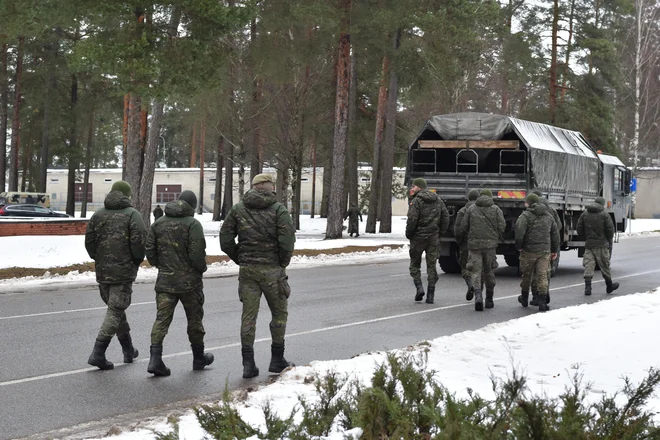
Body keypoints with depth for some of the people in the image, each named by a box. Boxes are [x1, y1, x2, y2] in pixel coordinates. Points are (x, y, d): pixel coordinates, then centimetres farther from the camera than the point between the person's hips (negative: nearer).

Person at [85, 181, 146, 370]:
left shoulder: (98, 214, 8)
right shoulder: (132, 214, -7)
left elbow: (89, 242, 6)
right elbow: (140, 242, -15)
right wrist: (136, 262, 1)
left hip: (102, 271, 5)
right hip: (124, 271, -5)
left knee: (116, 309, 17)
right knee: (115, 311, -3)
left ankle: (129, 350, 27)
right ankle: (98, 353, -11)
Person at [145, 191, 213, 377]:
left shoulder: (158, 223, 6)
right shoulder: (193, 224, -12)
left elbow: (150, 251, 6)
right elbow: (197, 253, -18)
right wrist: (202, 268, 1)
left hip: (165, 280, 4)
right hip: (189, 281, -4)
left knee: (162, 318, 1)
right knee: (194, 319, 12)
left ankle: (155, 358, -13)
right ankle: (198, 357, 26)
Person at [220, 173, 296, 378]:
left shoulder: (238, 209, 5)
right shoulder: (278, 209, -6)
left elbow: (225, 240, 2)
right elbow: (287, 240, -15)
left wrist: (240, 259, 11)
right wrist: (283, 263, 0)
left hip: (247, 270, 3)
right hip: (272, 269, -3)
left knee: (248, 315, 6)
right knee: (279, 313, 12)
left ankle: (248, 363, 3)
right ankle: (277, 360, 17)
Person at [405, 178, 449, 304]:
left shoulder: (416, 201, -11)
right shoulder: (438, 200, 8)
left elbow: (412, 219, -17)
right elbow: (445, 216, 9)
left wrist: (408, 234, -4)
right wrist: (441, 232, 14)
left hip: (418, 237, -5)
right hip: (434, 237, 5)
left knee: (415, 263, 11)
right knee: (432, 265, 7)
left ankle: (419, 287, -6)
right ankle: (430, 294, 4)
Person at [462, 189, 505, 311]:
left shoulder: (471, 209, 6)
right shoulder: (496, 209, 4)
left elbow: (465, 226, 5)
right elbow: (502, 225, -2)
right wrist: (497, 238, 14)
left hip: (474, 243, -1)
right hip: (490, 244, 1)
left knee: (475, 271, -1)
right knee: (489, 271, 14)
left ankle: (478, 296, -24)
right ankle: (489, 300, 21)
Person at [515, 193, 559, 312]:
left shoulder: (525, 216, -7)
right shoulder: (549, 216, 13)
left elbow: (519, 232, -18)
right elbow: (555, 234, 16)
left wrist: (518, 246, -5)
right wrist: (554, 250, 22)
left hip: (529, 250, -4)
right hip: (545, 251, 4)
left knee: (526, 274, 12)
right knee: (542, 275, 1)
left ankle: (524, 298, 28)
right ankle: (542, 302, -8)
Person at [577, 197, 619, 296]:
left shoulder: (584, 214, 6)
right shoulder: (604, 215, -6)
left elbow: (579, 230, 6)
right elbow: (610, 229, -7)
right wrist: (609, 241, 11)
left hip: (588, 244, 3)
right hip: (601, 245, -3)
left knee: (588, 265, 0)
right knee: (605, 266, 9)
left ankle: (587, 287, -11)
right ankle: (609, 286, 24)